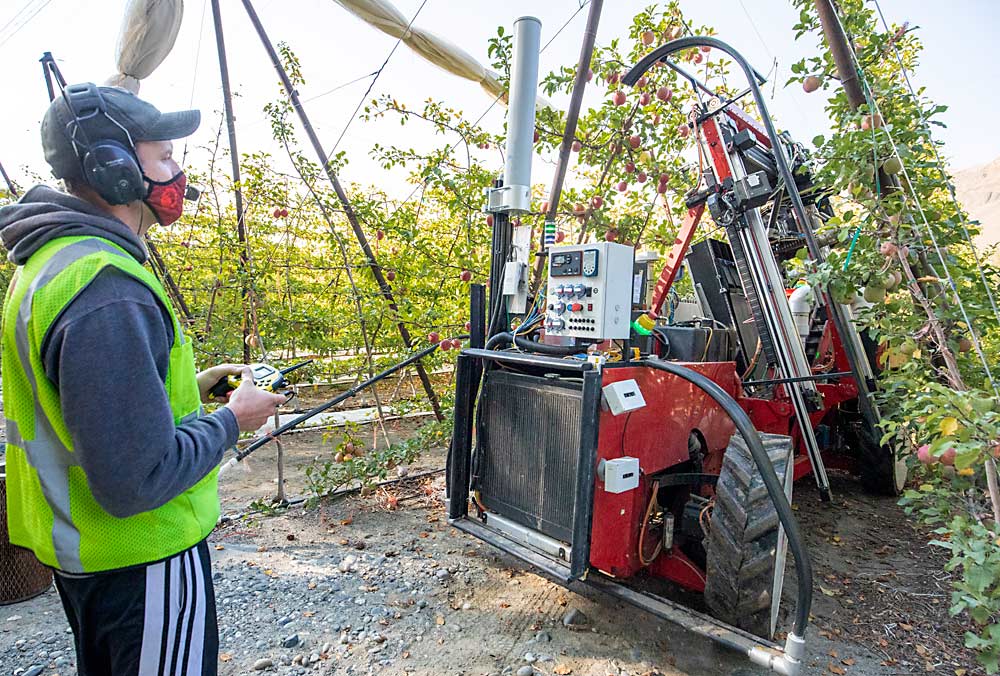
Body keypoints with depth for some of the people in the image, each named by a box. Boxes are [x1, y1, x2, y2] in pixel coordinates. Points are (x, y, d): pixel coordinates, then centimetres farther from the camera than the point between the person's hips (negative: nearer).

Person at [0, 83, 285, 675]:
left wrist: (186, 389, 6)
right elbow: (136, 481, -30)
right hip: (140, 559, -9)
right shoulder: (106, 292, -29)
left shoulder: (50, 260, 4)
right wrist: (233, 418, -16)